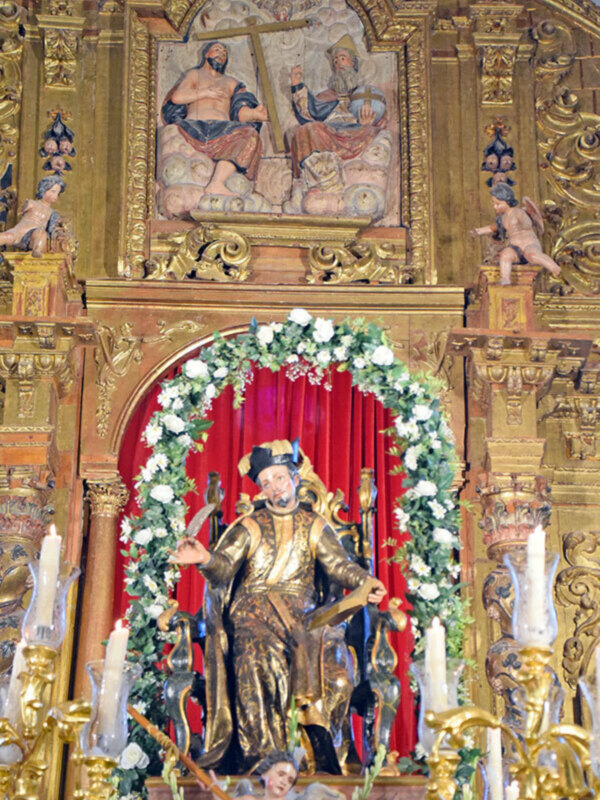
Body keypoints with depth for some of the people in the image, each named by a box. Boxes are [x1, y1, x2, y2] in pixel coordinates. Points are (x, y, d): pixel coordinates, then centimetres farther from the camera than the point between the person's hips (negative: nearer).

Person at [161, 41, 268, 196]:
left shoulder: (231, 83, 32)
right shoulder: (194, 75, 27)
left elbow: (241, 111, 13)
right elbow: (177, 97, 8)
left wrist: (255, 114, -9)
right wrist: (204, 93, 4)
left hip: (222, 129, 2)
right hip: (194, 126, -2)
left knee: (249, 134, -32)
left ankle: (217, 184, -47)